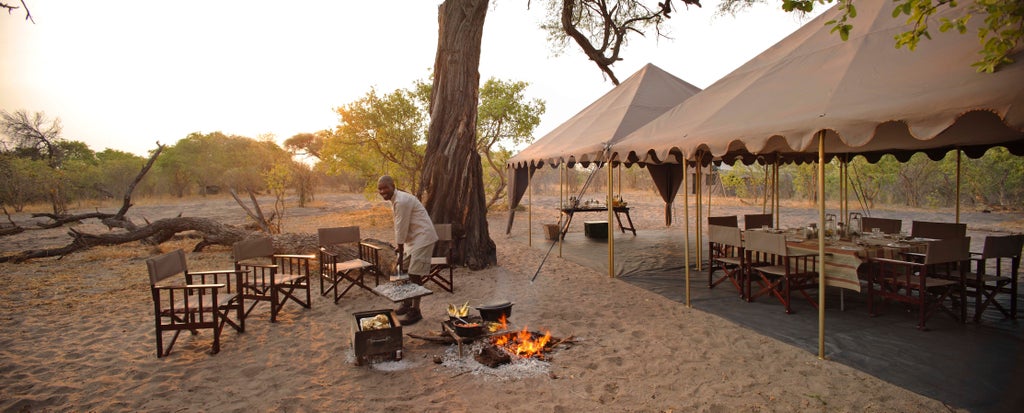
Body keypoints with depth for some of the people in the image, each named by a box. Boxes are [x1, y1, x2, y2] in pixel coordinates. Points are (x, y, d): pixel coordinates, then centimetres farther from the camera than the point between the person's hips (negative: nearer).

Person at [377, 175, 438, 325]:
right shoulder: (395, 199, 8)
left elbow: (401, 228, -19)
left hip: (423, 237, -10)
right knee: (405, 270, 17)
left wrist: (400, 252, -11)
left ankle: (415, 311, 2)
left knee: (415, 274, -8)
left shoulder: (402, 201, -23)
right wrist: (400, 247, 10)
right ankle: (407, 303, 33)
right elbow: (399, 227, 13)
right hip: (412, 237, 10)